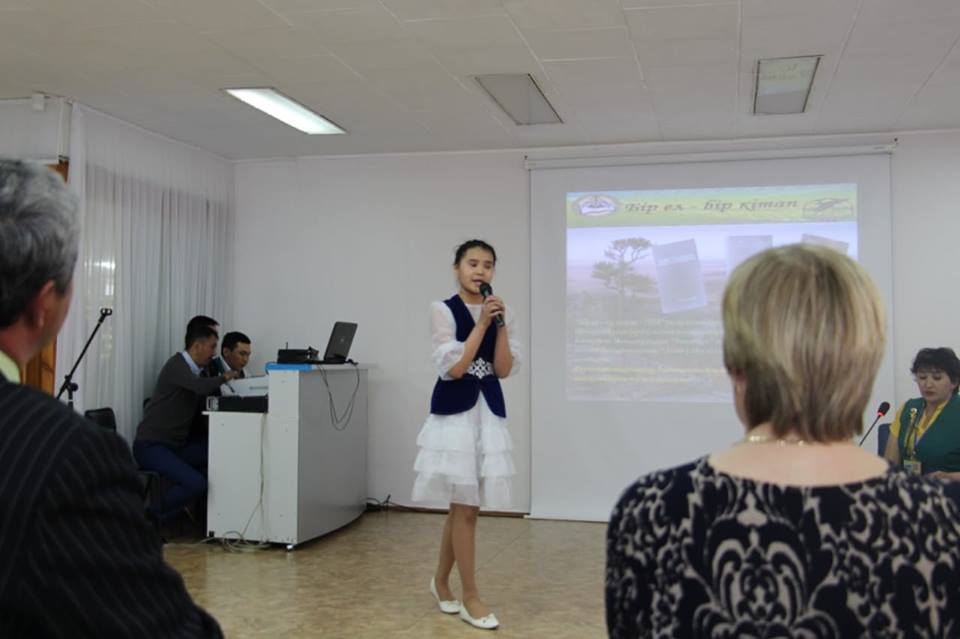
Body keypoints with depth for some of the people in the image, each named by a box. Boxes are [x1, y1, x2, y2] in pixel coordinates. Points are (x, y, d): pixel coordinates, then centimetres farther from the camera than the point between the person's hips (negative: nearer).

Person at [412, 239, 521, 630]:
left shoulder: (501, 311, 7)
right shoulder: (443, 310, -6)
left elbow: (504, 369, 0)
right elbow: (453, 368, -14)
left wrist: (500, 324, -9)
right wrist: (481, 324, -15)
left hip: (489, 411, 5)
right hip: (454, 411, -5)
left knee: (462, 506, 12)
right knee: (465, 506, -3)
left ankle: (440, 580, 30)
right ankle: (471, 598, 8)